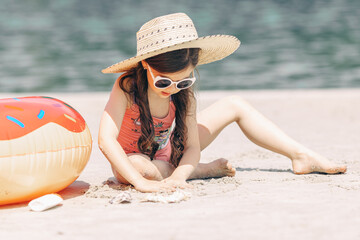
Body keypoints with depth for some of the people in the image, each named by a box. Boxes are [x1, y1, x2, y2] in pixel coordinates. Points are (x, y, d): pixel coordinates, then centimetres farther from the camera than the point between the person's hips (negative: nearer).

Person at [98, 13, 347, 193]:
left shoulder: (184, 94, -19)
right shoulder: (127, 87, -32)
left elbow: (192, 146, -20)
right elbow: (106, 139, -42)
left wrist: (178, 176, -42)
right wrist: (141, 182, -52)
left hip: (168, 153, 5)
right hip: (132, 160, -5)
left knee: (235, 106, 1)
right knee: (139, 166, -45)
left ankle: (302, 156, 3)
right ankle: (204, 170, -16)